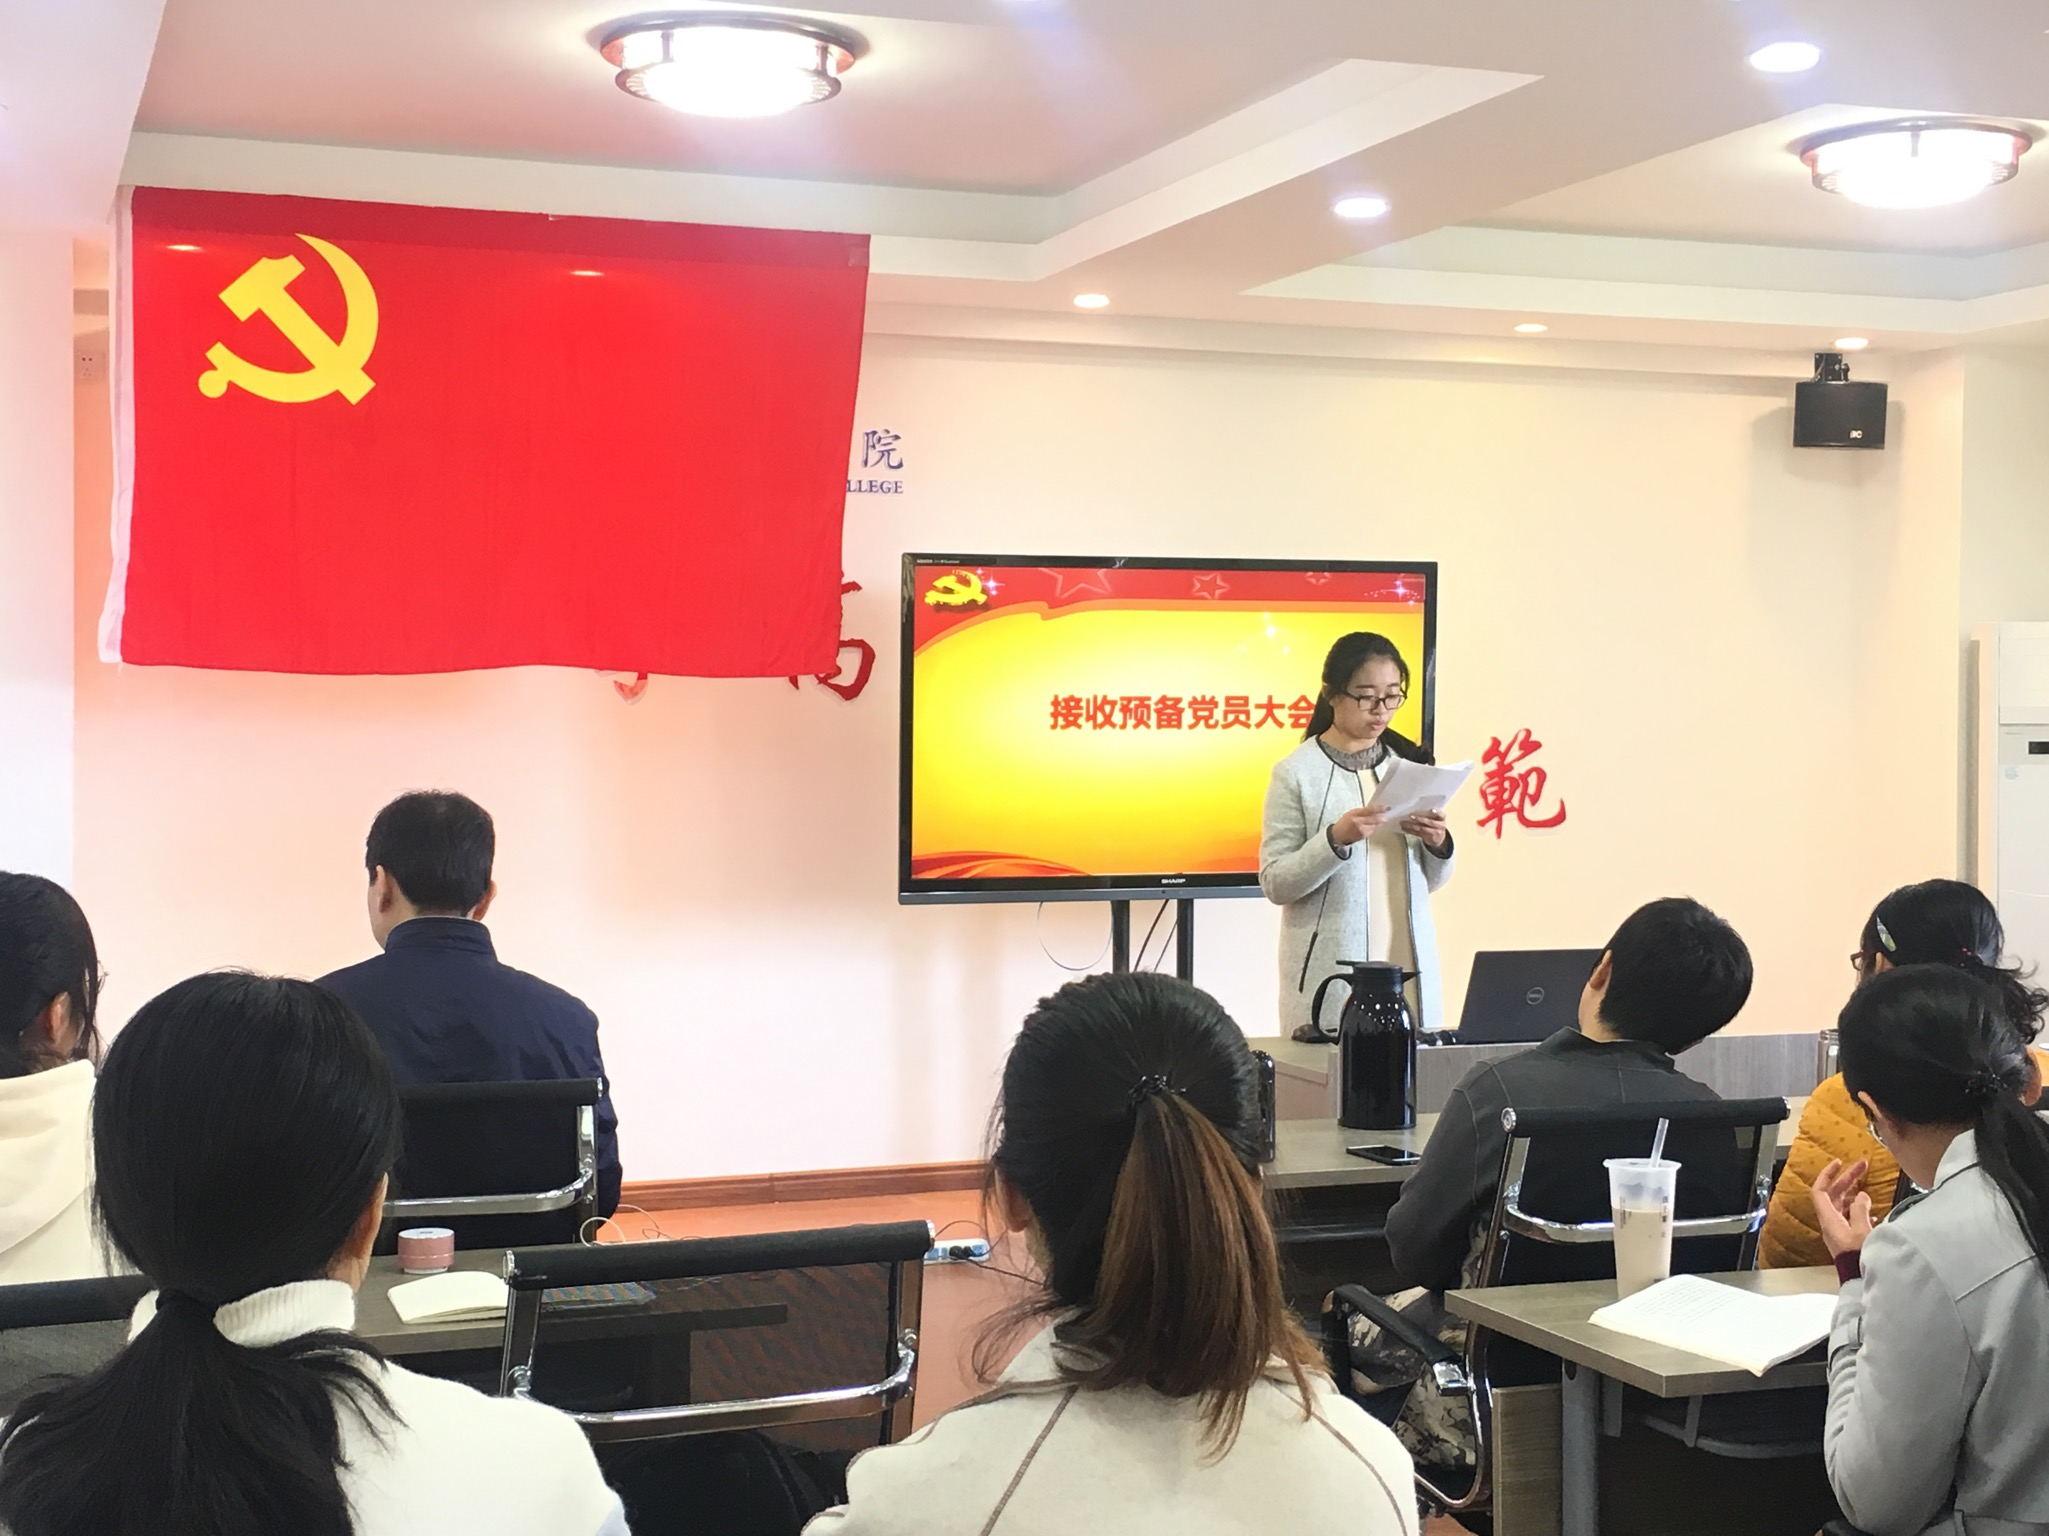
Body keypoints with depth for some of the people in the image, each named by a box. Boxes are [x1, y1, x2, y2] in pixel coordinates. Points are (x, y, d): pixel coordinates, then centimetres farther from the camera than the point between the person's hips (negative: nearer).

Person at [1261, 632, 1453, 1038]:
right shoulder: (1297, 773, -4)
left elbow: (1432, 881, 16)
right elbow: (1274, 883, -8)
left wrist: (1438, 845, -4)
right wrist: (1336, 838, -21)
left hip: (1408, 961, 4)